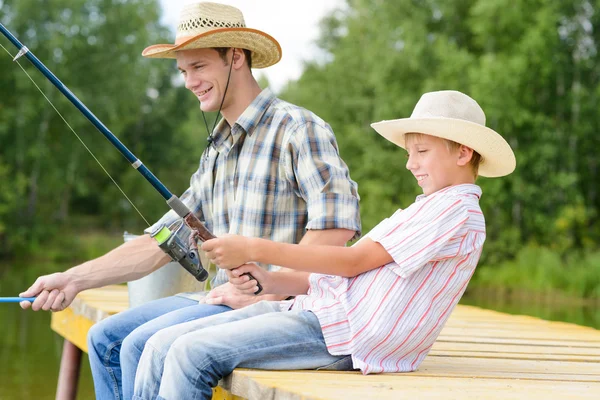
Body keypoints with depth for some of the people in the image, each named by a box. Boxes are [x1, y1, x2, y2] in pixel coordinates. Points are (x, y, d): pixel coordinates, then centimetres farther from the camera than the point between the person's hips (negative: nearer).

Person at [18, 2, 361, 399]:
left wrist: (263, 292, -21)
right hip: (223, 299, 9)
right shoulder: (217, 151, 18)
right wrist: (75, 278, 5)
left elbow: (338, 226, -22)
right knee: (105, 338, 5)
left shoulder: (297, 128, -10)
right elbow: (162, 240, 16)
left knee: (143, 345, -22)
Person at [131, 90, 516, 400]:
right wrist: (268, 281, 5)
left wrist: (257, 249, -11)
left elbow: (353, 262, -13)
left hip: (347, 333, -10)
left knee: (192, 354, -21)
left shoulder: (459, 211, -5)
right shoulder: (425, 209, 26)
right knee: (163, 346, -2)